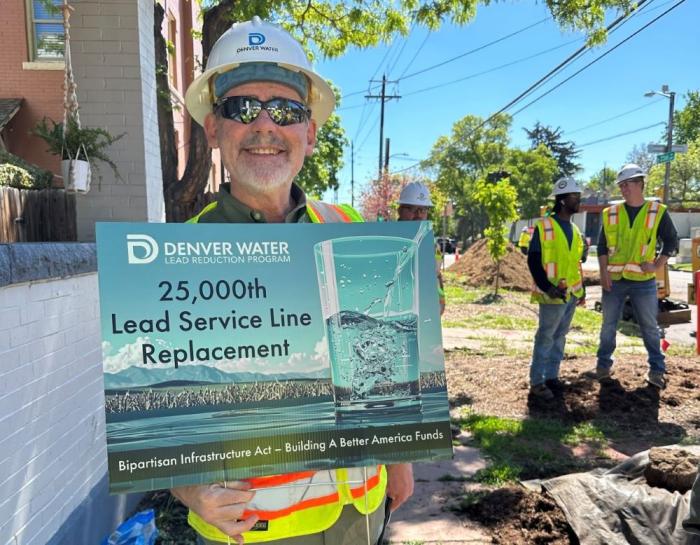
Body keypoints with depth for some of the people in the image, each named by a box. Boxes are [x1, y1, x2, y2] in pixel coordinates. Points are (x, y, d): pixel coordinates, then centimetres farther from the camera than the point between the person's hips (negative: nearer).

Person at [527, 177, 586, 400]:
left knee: (560, 336, 14)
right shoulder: (544, 226, -11)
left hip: (572, 293, 8)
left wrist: (581, 287, 16)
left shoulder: (574, 230, 14)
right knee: (546, 337, -3)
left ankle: (552, 376, 25)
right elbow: (533, 260, -15)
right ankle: (536, 382, 5)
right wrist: (546, 287, -21)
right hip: (554, 294, -8)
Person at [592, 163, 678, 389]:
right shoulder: (611, 213, 3)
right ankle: (603, 366, 22)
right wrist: (603, 271, -5)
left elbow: (671, 240, 5)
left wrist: (658, 264, -6)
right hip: (613, 280, 2)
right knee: (608, 325, 10)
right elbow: (602, 246, 5)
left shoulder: (657, 211, -1)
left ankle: (657, 370, 21)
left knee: (650, 327, 8)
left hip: (643, 281, -1)